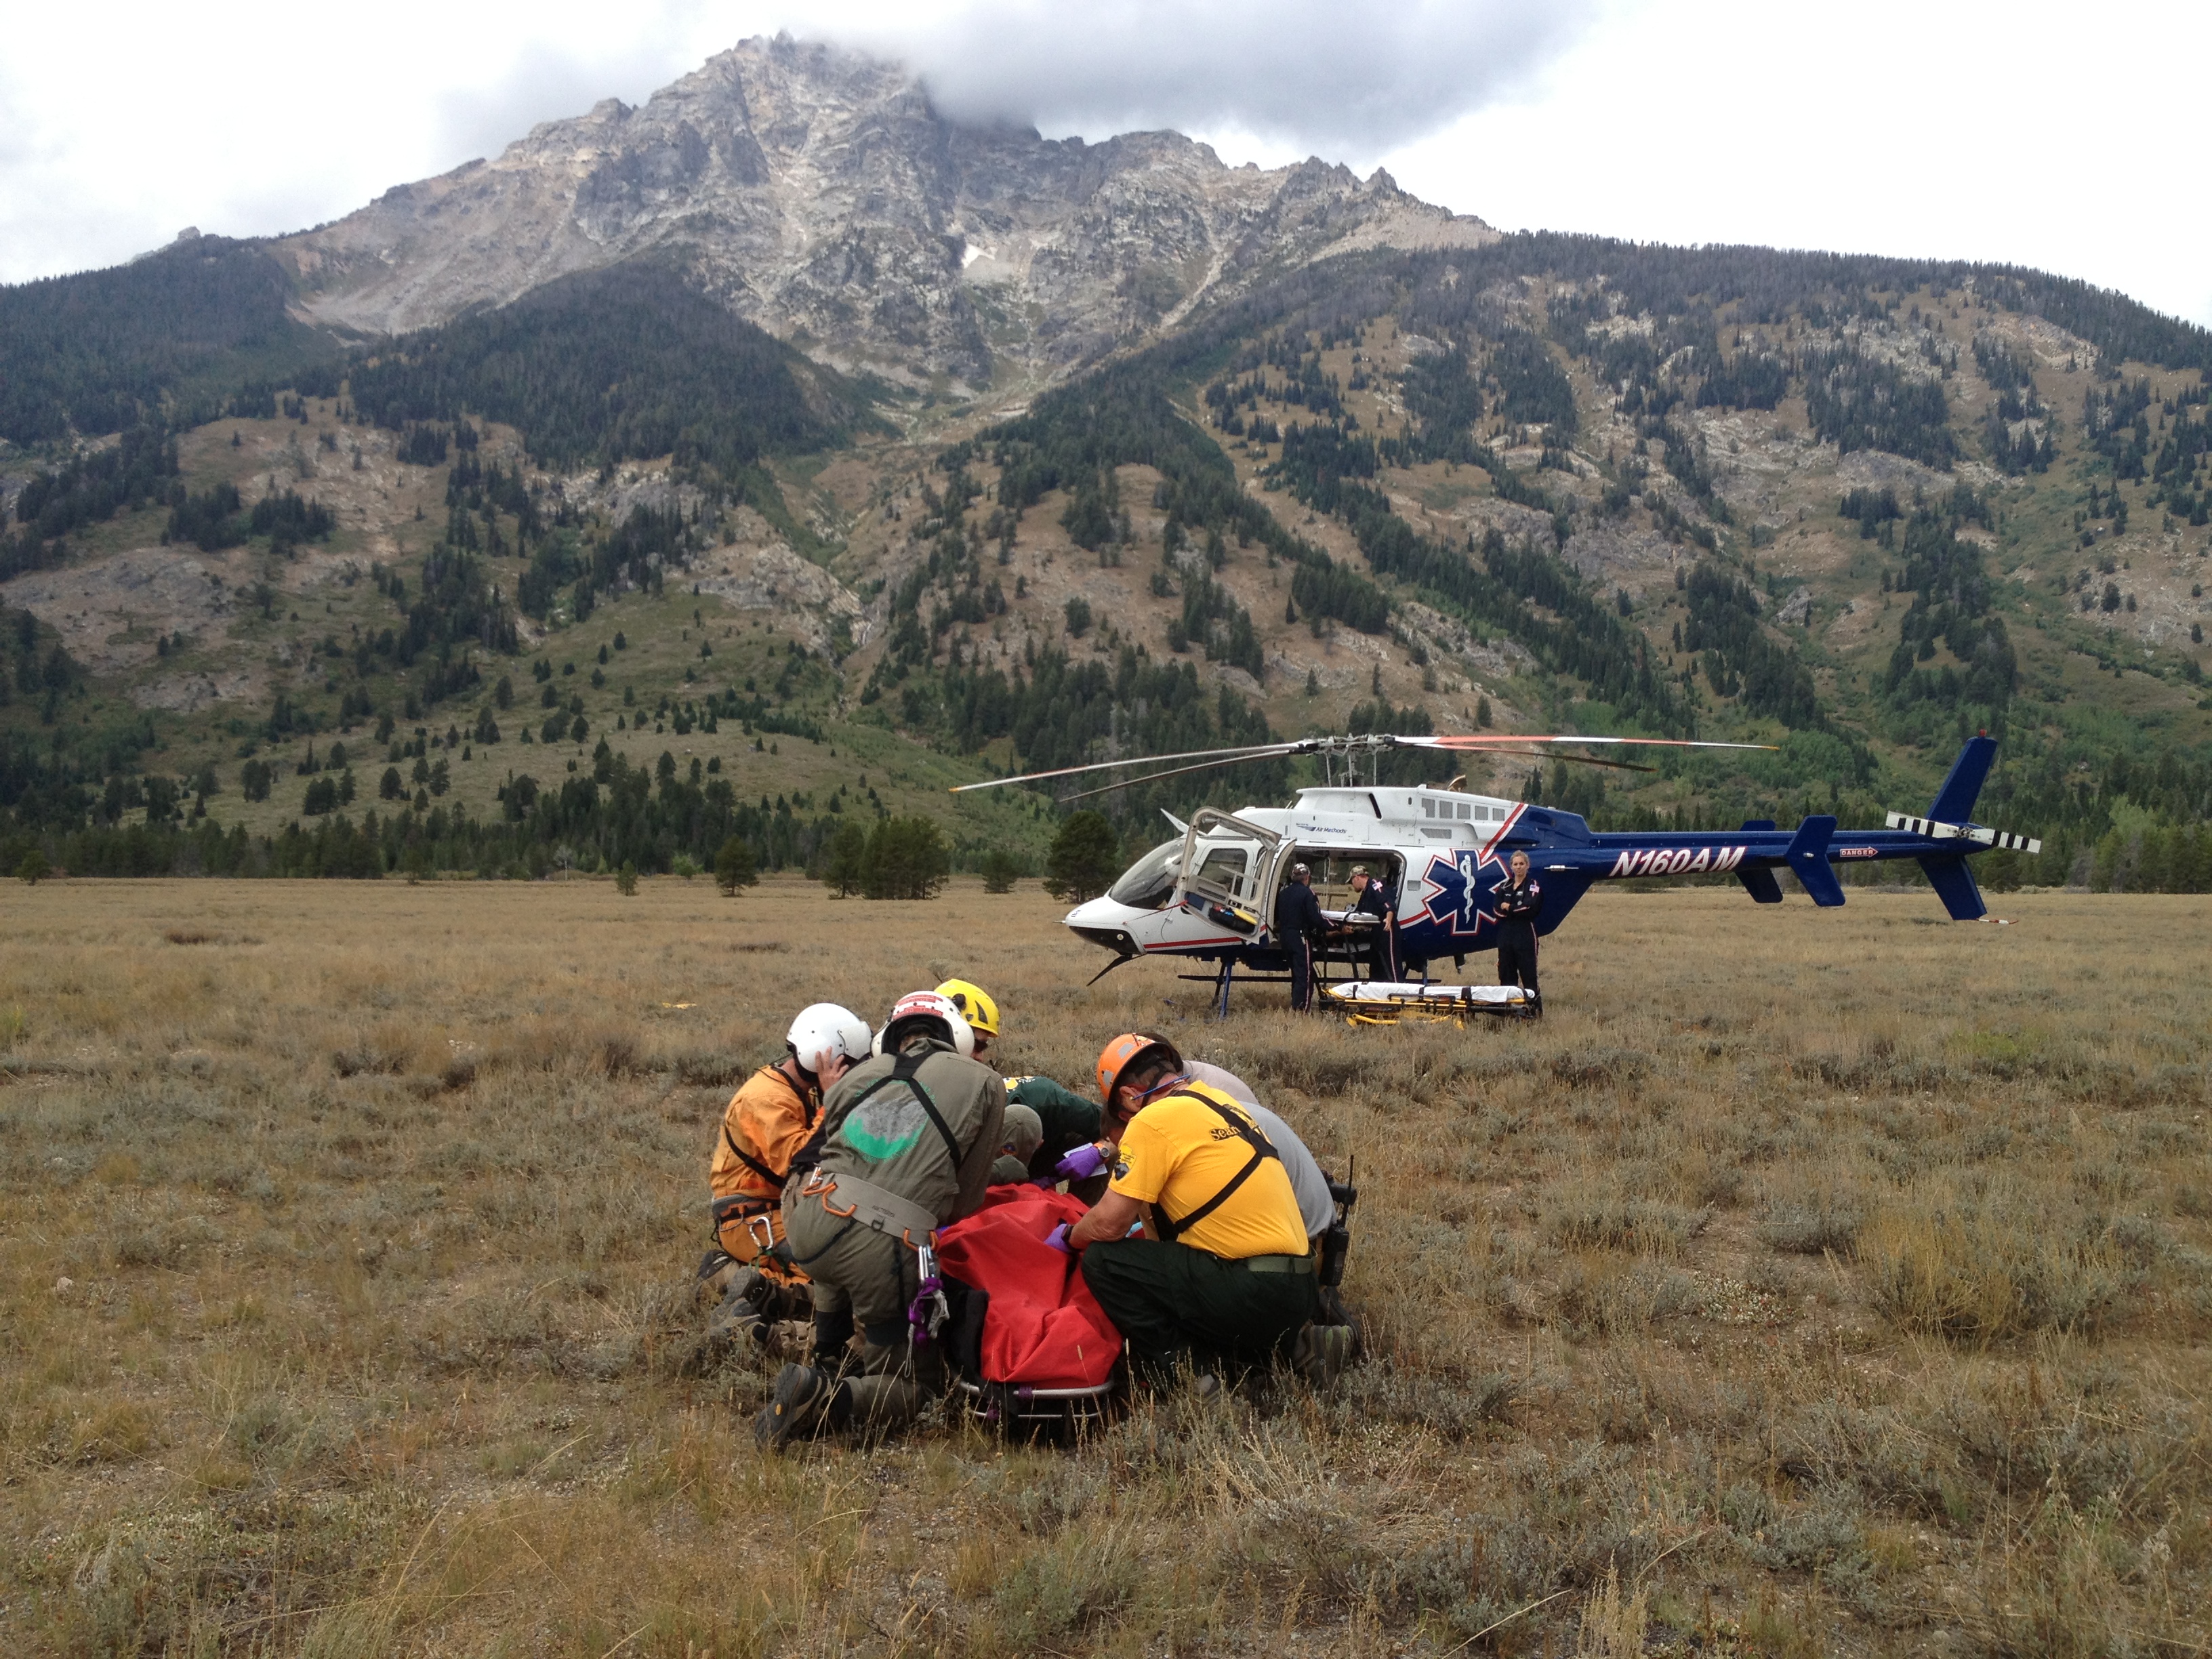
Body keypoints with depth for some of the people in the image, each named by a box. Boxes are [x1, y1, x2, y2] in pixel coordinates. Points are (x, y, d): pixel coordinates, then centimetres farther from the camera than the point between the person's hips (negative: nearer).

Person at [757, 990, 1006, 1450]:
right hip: (888, 1249, -5)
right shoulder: (983, 1083, 13)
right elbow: (967, 1200, 12)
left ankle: (827, 1364, 35)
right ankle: (827, 1401, -15)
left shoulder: (863, 1072, 21)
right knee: (909, 1386, 12)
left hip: (806, 1222, 5)